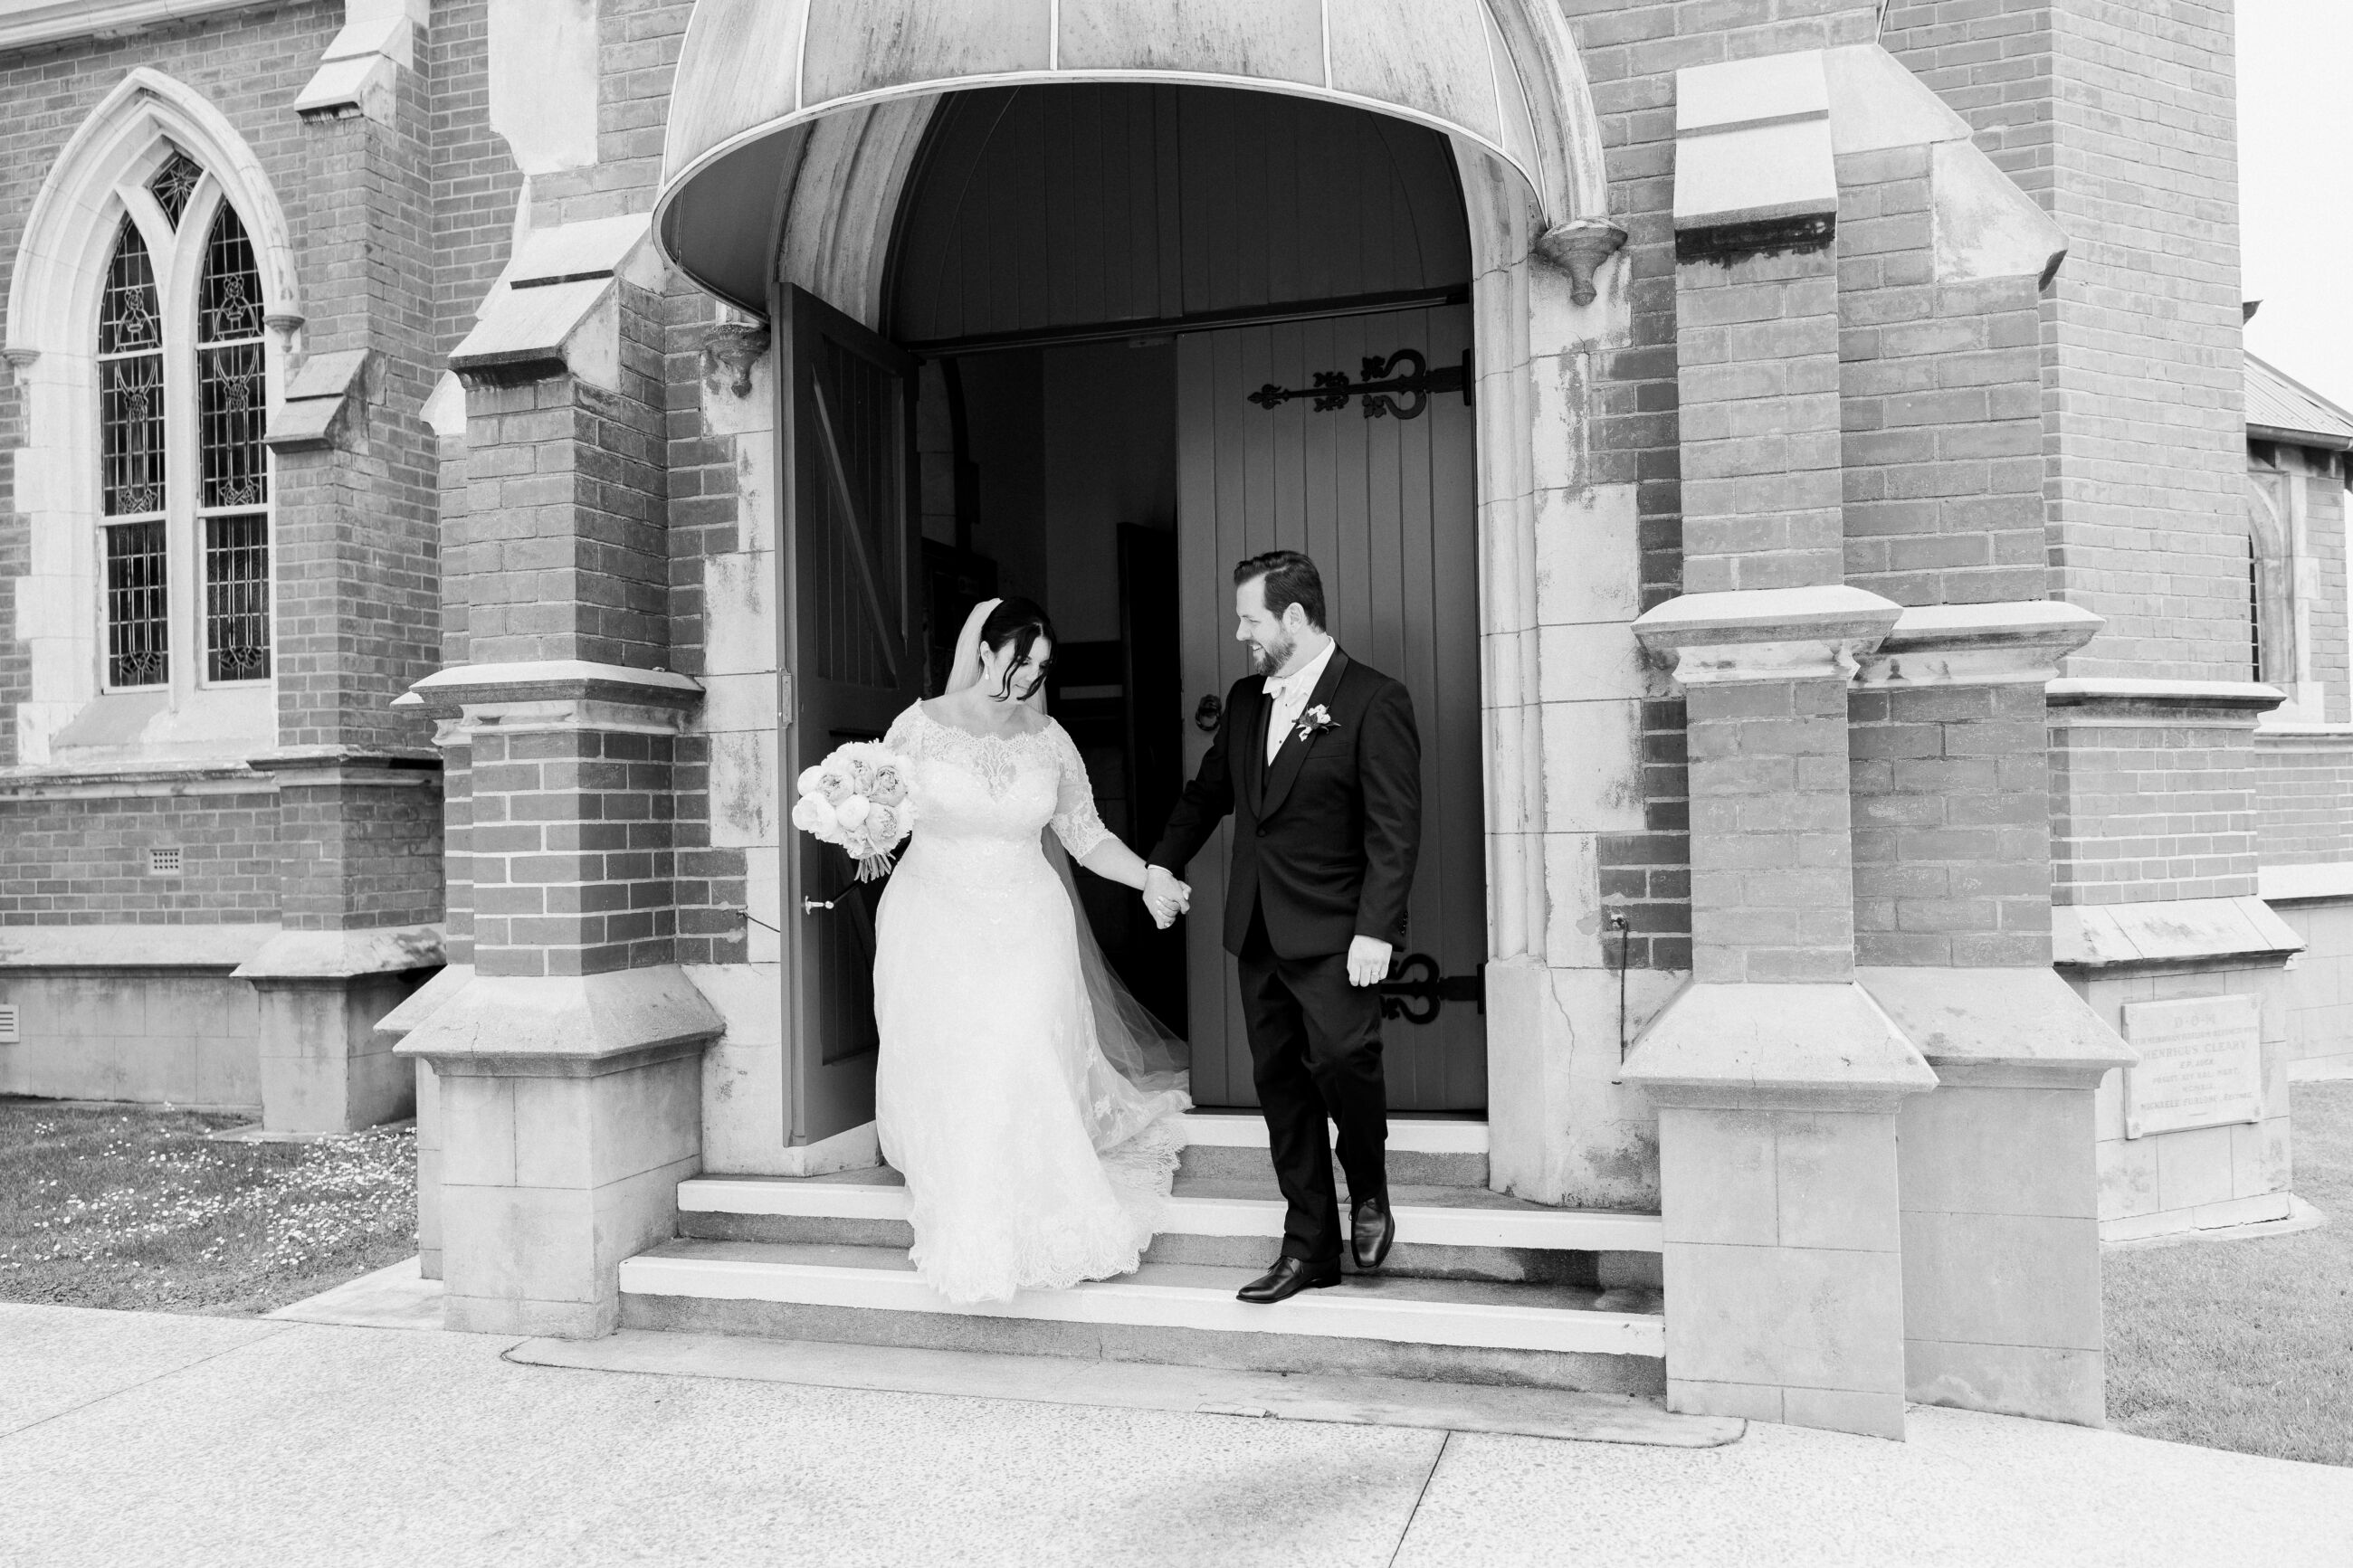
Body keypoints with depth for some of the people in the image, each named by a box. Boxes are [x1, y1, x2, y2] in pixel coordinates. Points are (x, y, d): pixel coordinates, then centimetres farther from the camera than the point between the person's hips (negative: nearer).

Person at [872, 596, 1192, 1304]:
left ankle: (1039, 1233, 7)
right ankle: (965, 1239, 19)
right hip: (933, 928, -1)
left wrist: (1150, 877, -5)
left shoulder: (1050, 741, 2)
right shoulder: (921, 726, -5)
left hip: (1025, 932, 1)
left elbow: (1086, 835, 9)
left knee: (1023, 1079, -9)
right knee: (944, 1081, 1)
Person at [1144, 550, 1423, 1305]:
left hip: (1332, 933, -6)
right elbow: (1208, 789, 23)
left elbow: (1395, 829, -13)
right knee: (1279, 1082, 8)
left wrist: (1375, 930, -18)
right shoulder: (1245, 699, 12)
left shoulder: (1374, 701, -9)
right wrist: (1164, 862, 11)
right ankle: (1310, 1248, 19)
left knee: (1343, 1061, -17)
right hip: (1258, 931, 7)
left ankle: (1369, 1192, 15)